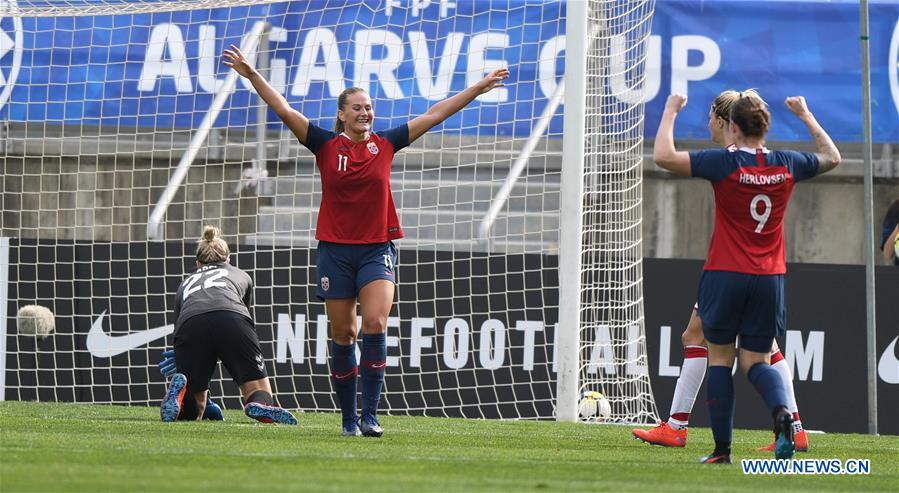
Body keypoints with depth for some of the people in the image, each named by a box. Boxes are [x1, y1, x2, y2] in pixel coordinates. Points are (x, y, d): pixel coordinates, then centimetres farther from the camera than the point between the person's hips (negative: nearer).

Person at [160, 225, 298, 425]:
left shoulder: (185, 284, 39)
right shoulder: (241, 276, 37)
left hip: (189, 326, 1)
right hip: (232, 322, -1)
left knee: (192, 411, 9)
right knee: (258, 389, 8)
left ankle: (180, 386, -26)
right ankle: (261, 405, -29)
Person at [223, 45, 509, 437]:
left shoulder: (386, 144, 3)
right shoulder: (327, 146, 0)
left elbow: (434, 115, 7)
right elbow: (284, 110, -5)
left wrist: (479, 88, 9)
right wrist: (251, 75, -13)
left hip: (377, 248, 0)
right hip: (335, 249, 0)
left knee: (375, 323, -17)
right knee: (343, 334, 3)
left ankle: (370, 414, -17)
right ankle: (349, 418, 11)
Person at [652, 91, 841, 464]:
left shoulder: (725, 163, -12)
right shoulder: (786, 165, 1)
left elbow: (664, 156, -15)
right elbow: (831, 157, 22)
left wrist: (670, 111, -2)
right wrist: (806, 116, 31)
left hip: (726, 276, -3)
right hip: (769, 279, 3)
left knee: (720, 358, 8)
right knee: (756, 361, 11)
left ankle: (722, 449, 4)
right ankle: (781, 410, -21)